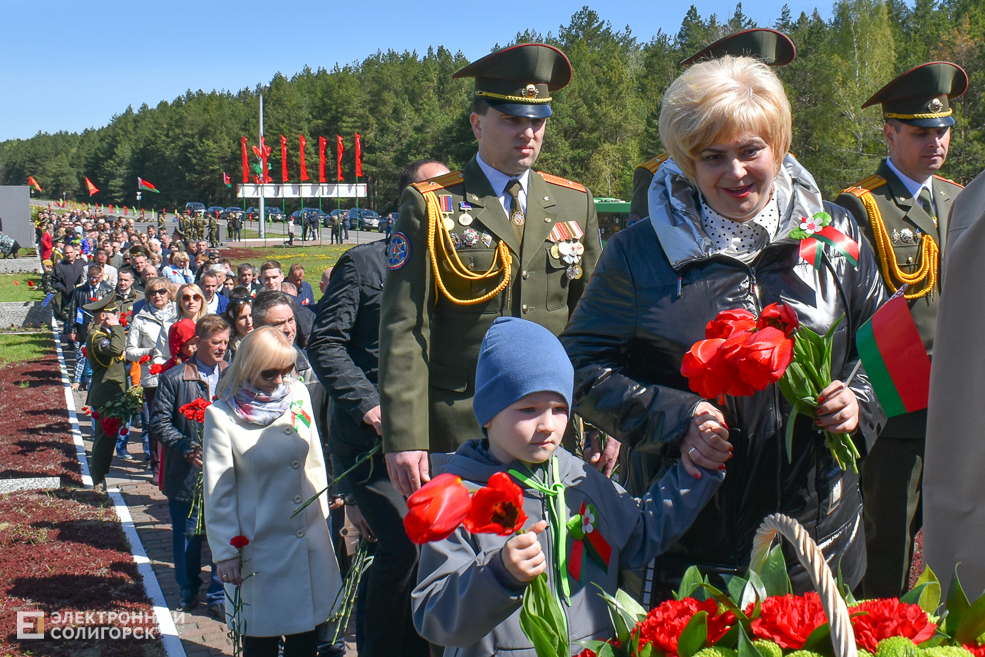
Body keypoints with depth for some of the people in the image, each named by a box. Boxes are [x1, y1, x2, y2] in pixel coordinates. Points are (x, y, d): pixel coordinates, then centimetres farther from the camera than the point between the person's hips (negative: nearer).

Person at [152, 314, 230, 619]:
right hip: (187, 472, -1)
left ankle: (219, 596, 18)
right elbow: (160, 421, -4)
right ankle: (188, 591, 32)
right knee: (187, 535, 12)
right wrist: (187, 449, -14)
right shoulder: (174, 378, -3)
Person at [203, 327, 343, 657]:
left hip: (310, 539, 4)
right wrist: (225, 552, -7)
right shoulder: (222, 415, -10)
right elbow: (218, 491, -7)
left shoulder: (298, 393, 2)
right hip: (260, 545, -4)